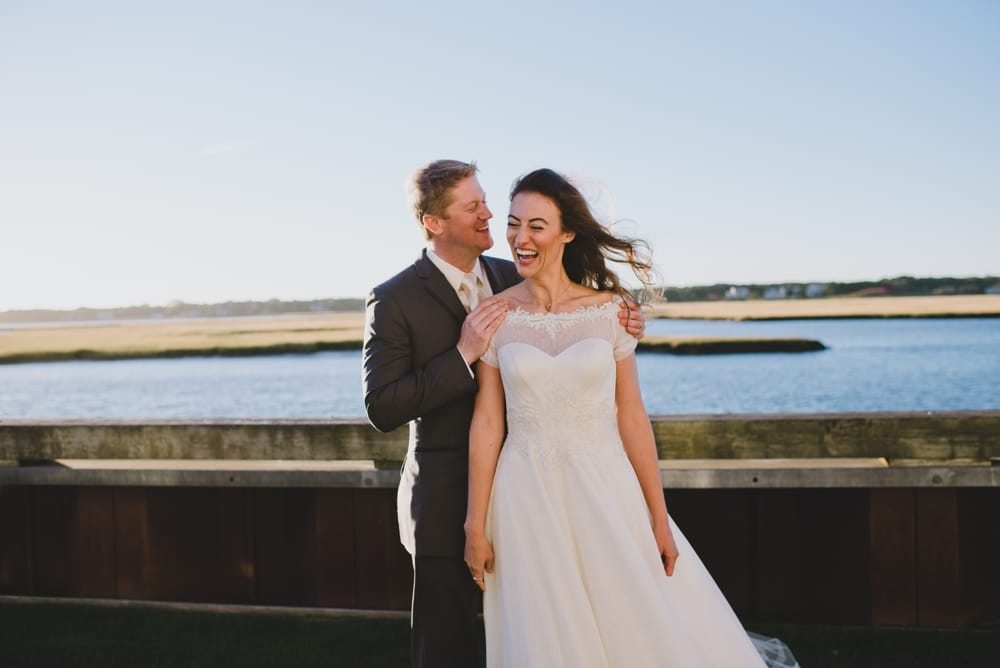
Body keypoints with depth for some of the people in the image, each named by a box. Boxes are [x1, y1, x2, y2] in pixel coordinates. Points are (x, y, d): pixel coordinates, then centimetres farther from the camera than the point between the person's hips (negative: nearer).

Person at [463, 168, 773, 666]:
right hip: (528, 501, 0)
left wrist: (659, 518, 0)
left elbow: (631, 416, 1)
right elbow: (486, 423, -1)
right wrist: (475, 526, -1)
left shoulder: (607, 309, -1)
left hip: (606, 493, 0)